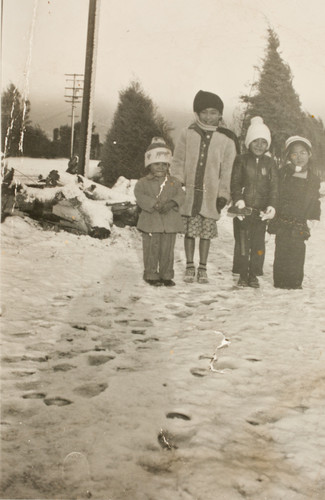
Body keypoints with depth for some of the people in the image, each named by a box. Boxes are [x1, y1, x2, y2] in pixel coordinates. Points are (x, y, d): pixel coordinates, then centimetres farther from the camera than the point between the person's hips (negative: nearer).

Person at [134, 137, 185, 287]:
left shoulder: (174, 182, 11)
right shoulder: (143, 183, 1)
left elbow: (180, 195, 0)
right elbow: (140, 196, -12)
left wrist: (171, 203, -20)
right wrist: (155, 205, -23)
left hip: (170, 222, 3)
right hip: (151, 221, -3)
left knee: (167, 250, 7)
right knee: (151, 250, 1)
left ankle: (166, 275, 18)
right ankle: (151, 275, 11)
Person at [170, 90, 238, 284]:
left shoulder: (226, 139, 1)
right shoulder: (188, 134, 3)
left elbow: (227, 170, 2)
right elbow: (178, 162, 7)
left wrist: (223, 195, -3)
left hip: (211, 194, 0)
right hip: (189, 192, 0)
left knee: (207, 233, 6)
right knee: (190, 231, 5)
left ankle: (203, 268, 18)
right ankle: (190, 267, 16)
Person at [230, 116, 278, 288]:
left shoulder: (270, 163, 9)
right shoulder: (241, 160, 4)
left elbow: (273, 187, 4)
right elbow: (235, 183, -1)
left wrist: (272, 206, -9)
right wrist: (238, 200, -16)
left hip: (261, 210, 2)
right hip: (243, 209, -2)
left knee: (258, 245, 3)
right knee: (243, 244, 2)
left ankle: (253, 275, 15)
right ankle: (243, 275, 13)